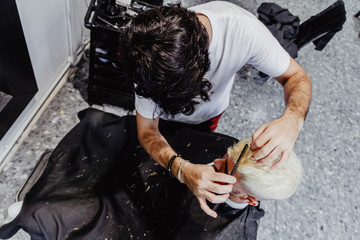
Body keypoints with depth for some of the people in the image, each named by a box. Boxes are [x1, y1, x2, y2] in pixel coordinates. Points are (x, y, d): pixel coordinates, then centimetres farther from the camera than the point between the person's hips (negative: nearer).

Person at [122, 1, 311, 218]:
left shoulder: (244, 28, -44)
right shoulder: (147, 64, -42)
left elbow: (297, 77, -30)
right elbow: (147, 130, -30)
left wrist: (292, 121, -53)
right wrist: (182, 169, -50)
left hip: (212, 108, 2)